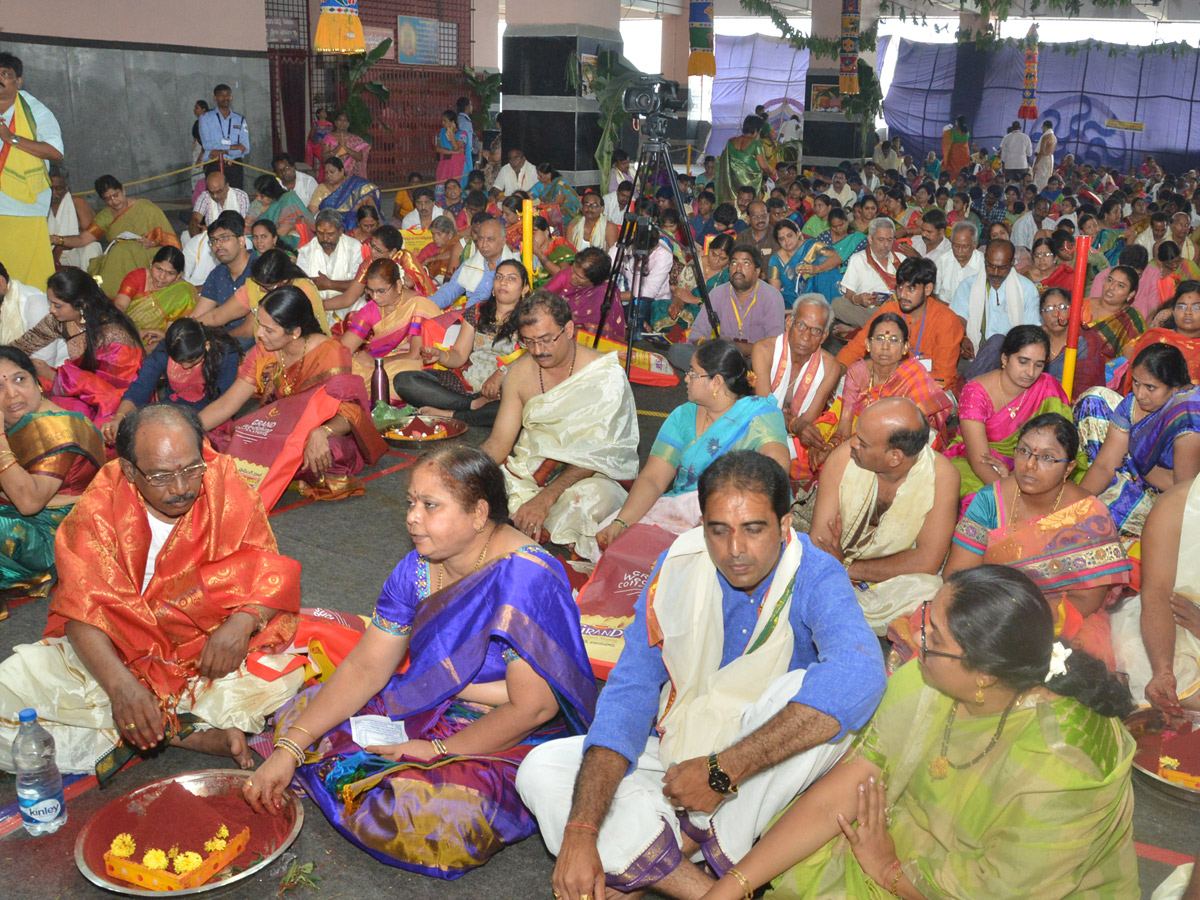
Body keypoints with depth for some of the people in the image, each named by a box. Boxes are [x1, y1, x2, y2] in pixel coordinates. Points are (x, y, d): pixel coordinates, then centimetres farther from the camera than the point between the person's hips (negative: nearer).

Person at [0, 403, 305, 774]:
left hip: (207, 651, -2)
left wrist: (243, 621, -31)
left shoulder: (229, 492, -9)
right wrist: (120, 684, -34)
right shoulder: (98, 507, -12)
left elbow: (271, 576, -8)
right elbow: (82, 608, -18)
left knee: (283, 671, -28)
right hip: (110, 652, 2)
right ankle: (196, 732, -23)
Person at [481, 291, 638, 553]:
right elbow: (499, 441, 3)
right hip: (529, 469, 5)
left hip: (591, 475, -5)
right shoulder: (520, 372, 1)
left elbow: (593, 456, -20)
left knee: (586, 501, -40)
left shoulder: (605, 376, -15)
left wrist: (544, 499, -32)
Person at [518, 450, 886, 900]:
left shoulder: (815, 578, -19)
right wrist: (579, 831, -24)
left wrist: (722, 771, -40)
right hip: (678, 752, 3)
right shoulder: (679, 567, -9)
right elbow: (628, 692, -12)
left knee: (809, 694, -34)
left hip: (767, 769, -3)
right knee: (540, 769, -14)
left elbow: (860, 676, -40)